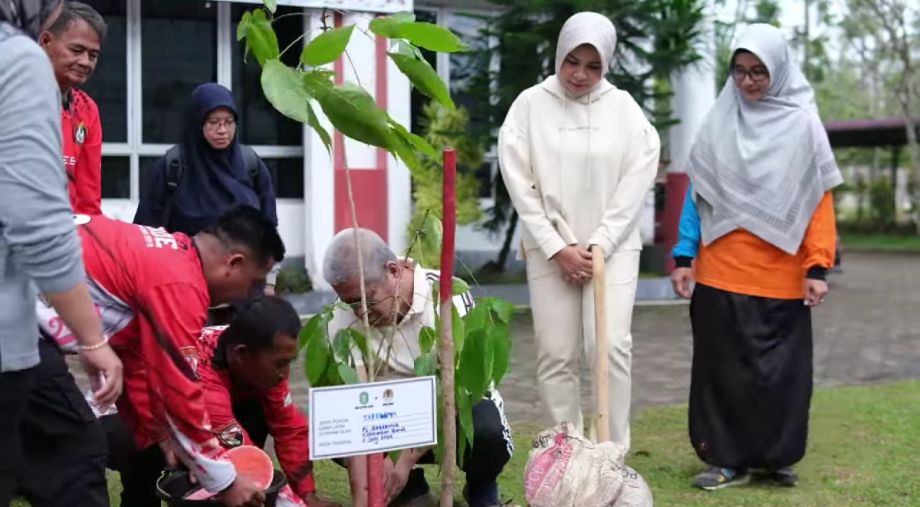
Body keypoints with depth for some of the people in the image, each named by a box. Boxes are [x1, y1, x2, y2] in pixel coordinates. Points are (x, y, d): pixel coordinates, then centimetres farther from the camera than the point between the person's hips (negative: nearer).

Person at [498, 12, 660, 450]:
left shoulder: (623, 107, 2)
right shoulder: (530, 104, 0)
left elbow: (635, 182, -1)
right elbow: (520, 184, -3)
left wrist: (598, 245, -7)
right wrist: (557, 247, -8)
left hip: (613, 247, 0)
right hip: (550, 249, 0)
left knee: (611, 345, -10)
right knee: (556, 354, 1)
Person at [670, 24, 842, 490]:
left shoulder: (803, 125, 1)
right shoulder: (719, 123, 7)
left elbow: (820, 200, -1)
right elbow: (697, 193, 8)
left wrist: (818, 266, -9)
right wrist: (684, 255, 1)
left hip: (780, 275, -2)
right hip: (722, 271, 2)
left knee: (780, 367, 3)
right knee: (723, 365, 4)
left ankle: (777, 455, 18)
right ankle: (727, 459, 12)